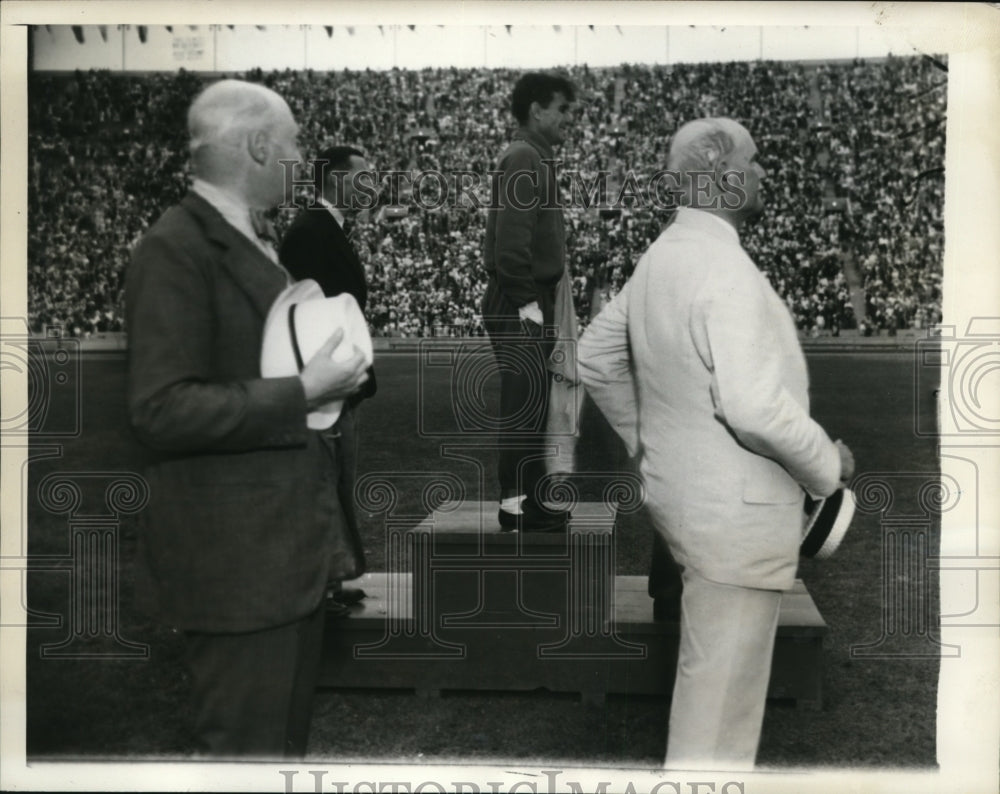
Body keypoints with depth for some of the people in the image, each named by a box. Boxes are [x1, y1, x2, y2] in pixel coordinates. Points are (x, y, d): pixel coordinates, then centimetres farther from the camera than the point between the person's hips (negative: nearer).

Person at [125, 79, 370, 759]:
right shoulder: (176, 250, -16)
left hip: (294, 537, 9)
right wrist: (302, 394, -21)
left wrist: (332, 375, 8)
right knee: (248, 745, 3)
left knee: (287, 736, 20)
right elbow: (162, 410, -23)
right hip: (237, 551, -9)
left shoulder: (254, 244, 14)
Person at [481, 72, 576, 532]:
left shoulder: (535, 157, 18)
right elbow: (511, 240, -22)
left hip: (530, 301, 10)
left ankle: (528, 499, 21)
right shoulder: (524, 158, -13)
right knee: (525, 402, -6)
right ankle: (517, 505, 0)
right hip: (520, 304, -10)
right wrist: (526, 302, -19)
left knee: (530, 403, 13)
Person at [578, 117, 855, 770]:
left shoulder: (661, 256, 7)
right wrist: (828, 465, -13)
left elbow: (596, 358, 16)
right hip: (737, 511, -9)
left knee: (709, 664, 25)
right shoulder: (726, 269, -22)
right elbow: (753, 406, -29)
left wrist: (646, 437, 21)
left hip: (679, 489, 10)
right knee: (722, 687, 4)